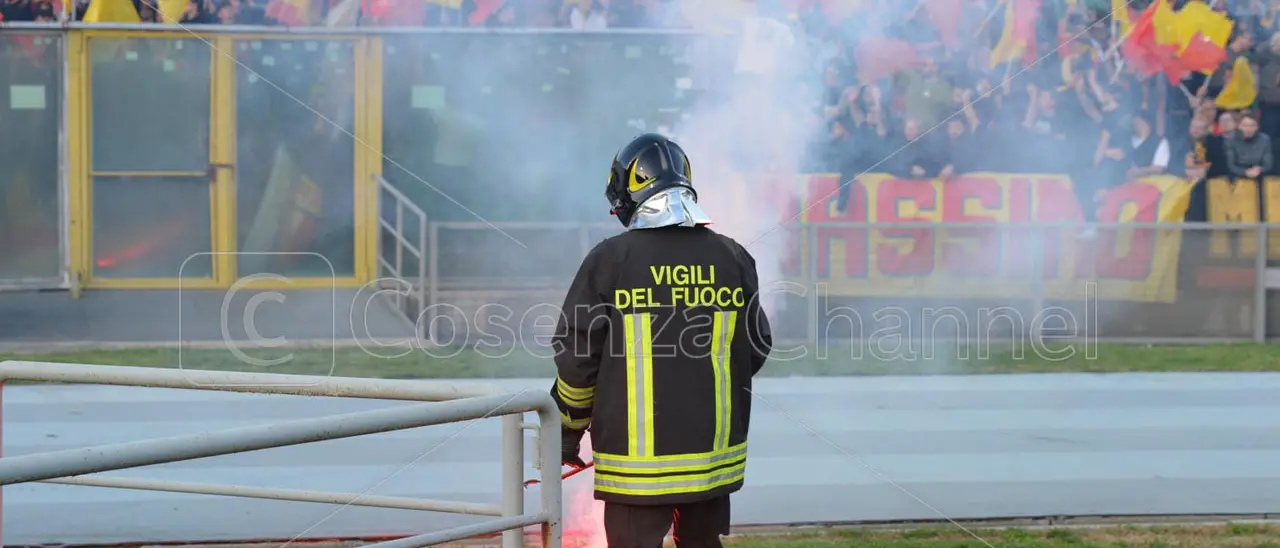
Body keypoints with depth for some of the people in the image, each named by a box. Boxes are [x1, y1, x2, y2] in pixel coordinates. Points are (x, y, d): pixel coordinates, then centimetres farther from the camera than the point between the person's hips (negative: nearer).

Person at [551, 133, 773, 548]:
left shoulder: (610, 260, -9)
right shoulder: (733, 258, 1)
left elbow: (576, 356, -6)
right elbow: (756, 348, 9)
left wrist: (570, 428, 9)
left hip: (636, 458, -4)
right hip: (713, 452, 4)